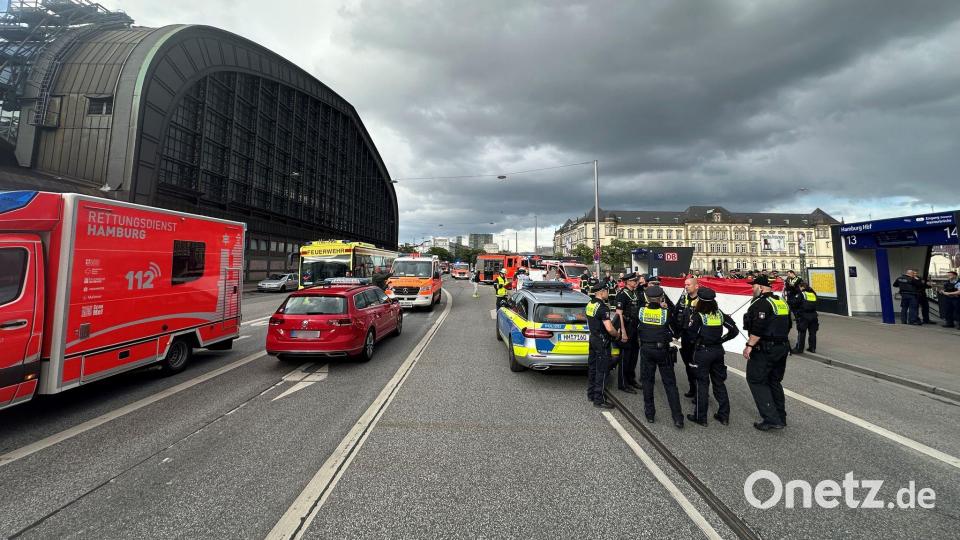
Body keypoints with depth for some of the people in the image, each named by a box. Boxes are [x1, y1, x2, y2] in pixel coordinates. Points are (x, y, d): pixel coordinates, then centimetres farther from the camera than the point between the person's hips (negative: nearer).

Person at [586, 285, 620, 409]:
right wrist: (617, 334, -7)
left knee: (592, 367, 17)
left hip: (593, 338, 9)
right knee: (602, 370, -1)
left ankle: (591, 394, 28)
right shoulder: (602, 307, -21)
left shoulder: (589, 304, 7)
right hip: (602, 342, -9)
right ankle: (599, 400, 6)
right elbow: (609, 329, -25)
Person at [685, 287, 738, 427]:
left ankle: (700, 417, 12)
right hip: (718, 351, 5)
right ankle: (724, 415, 24)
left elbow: (690, 333, -18)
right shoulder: (720, 313, 2)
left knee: (702, 384, 3)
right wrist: (720, 339, 8)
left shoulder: (698, 315, -14)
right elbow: (734, 330, 4)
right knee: (719, 382, 15)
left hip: (702, 352, -5)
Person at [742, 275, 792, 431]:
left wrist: (749, 345, -19)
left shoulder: (761, 303, -17)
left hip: (764, 349, -9)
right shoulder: (782, 302, 13)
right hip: (782, 347, 9)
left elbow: (758, 329, -25)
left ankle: (771, 419, -3)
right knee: (775, 382, 18)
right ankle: (780, 417, 25)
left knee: (756, 380, -1)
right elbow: (788, 325, 20)